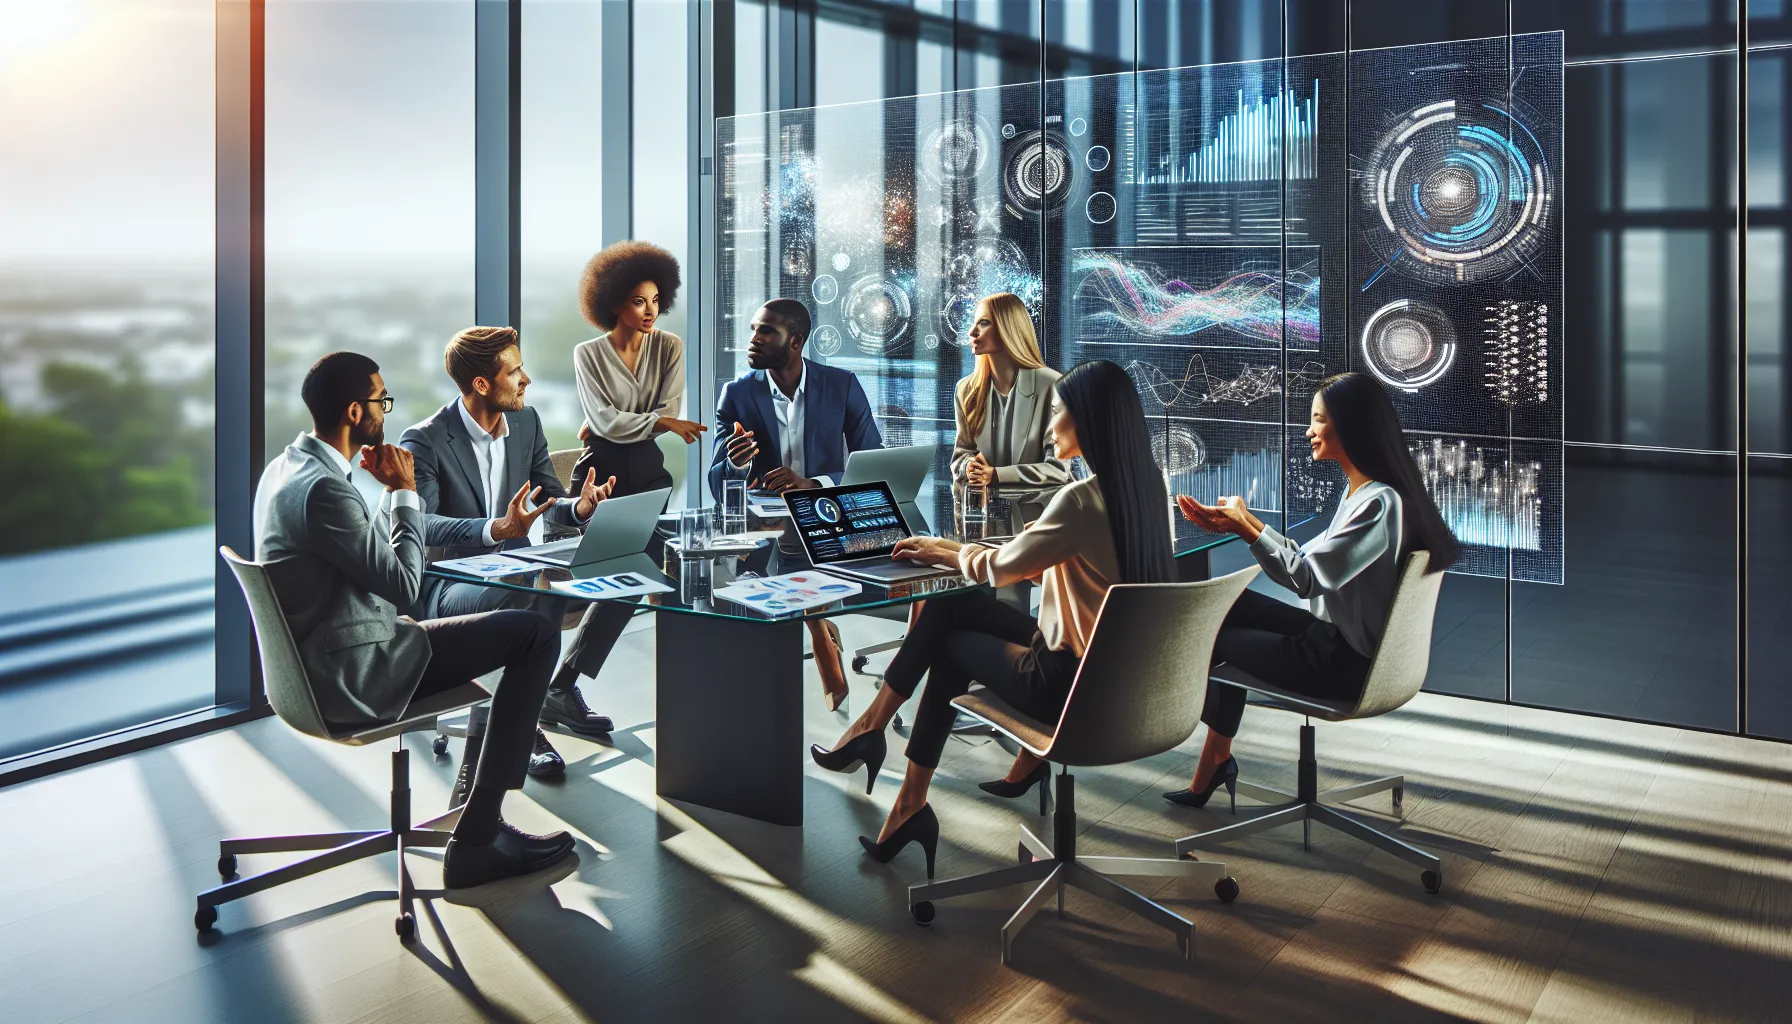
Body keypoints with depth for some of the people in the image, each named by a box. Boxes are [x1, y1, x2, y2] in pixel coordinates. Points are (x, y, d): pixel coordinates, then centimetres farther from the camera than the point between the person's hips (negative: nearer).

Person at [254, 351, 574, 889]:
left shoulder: (286, 468, 10)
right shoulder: (324, 490, -24)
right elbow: (403, 584, -16)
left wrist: (390, 492, 9)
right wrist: (404, 492, -7)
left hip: (317, 664, 11)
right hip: (352, 679, -11)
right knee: (537, 633, -10)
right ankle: (477, 836, -6)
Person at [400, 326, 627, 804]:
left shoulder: (526, 422, 6)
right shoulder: (425, 441, -15)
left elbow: (551, 500, 11)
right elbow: (419, 525, -27)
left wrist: (579, 506, -14)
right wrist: (496, 529, -42)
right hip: (448, 583, -7)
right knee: (538, 599, -38)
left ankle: (561, 689, 6)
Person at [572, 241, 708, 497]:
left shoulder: (670, 347, -3)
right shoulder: (588, 353, -7)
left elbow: (669, 412, -8)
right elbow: (604, 420, -14)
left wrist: (613, 424, -13)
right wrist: (664, 423, -24)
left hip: (648, 463, 1)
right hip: (600, 463, -1)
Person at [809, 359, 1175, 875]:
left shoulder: (1081, 500, -24)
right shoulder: (1145, 484, 2)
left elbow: (1002, 568, -10)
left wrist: (952, 550, 10)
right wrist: (952, 550, 14)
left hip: (1073, 683, -7)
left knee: (950, 642, 13)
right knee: (951, 605, 13)